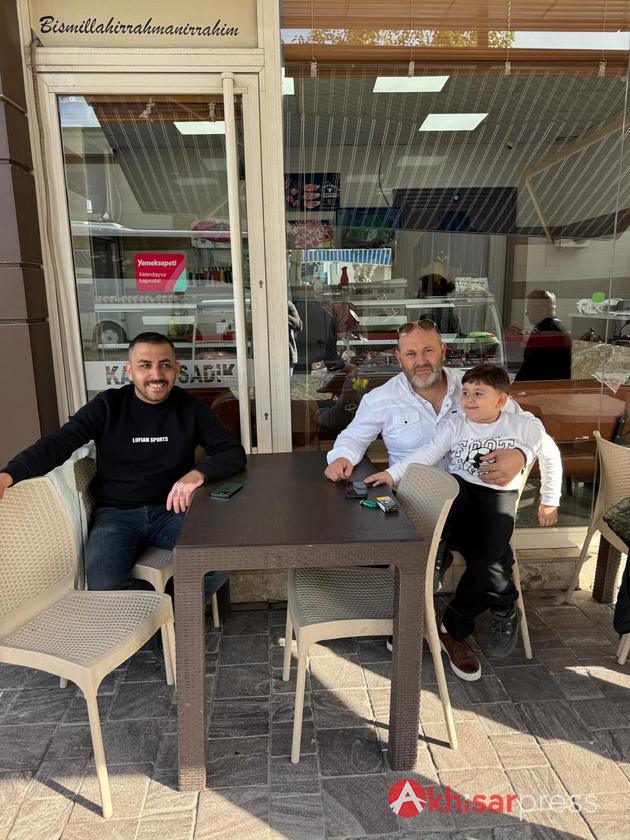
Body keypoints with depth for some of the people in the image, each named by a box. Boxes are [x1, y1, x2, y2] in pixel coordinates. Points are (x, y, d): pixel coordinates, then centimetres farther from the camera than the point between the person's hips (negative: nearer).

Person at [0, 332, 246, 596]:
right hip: (115, 513, 0)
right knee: (103, 585, -29)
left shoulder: (190, 408, 3)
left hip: (171, 510, 1)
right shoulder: (108, 406, 1)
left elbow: (234, 453, -2)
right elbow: (58, 443, -8)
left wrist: (199, 473, -24)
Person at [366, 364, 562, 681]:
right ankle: (504, 608, -1)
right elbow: (428, 453, -6)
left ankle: (453, 631, 1)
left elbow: (551, 458, 20)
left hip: (498, 497, 0)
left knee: (486, 560, -24)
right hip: (457, 489, 0)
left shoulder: (526, 425, 6)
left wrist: (549, 501, 24)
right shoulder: (455, 424, 5)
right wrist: (392, 473, -21)